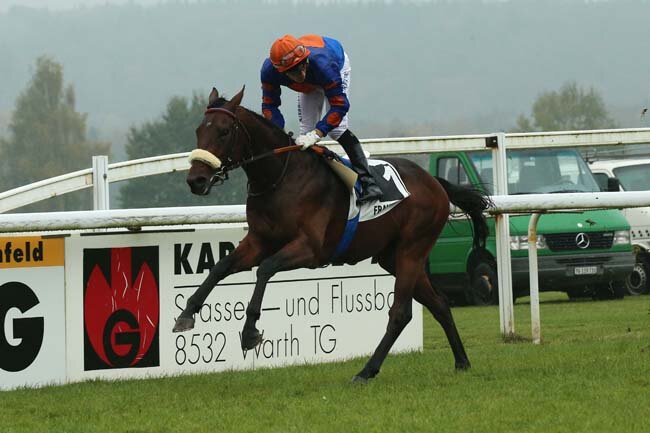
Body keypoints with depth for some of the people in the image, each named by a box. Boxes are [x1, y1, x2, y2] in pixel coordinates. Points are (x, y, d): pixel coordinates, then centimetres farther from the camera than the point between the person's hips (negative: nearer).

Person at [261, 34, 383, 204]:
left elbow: (339, 105, -43)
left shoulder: (322, 63, -48)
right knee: (306, 130, -2)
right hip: (310, 83, 5)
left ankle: (368, 182, -21)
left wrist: (316, 135, -52)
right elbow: (270, 105, -25)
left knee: (336, 128, -20)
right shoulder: (270, 70, -37)